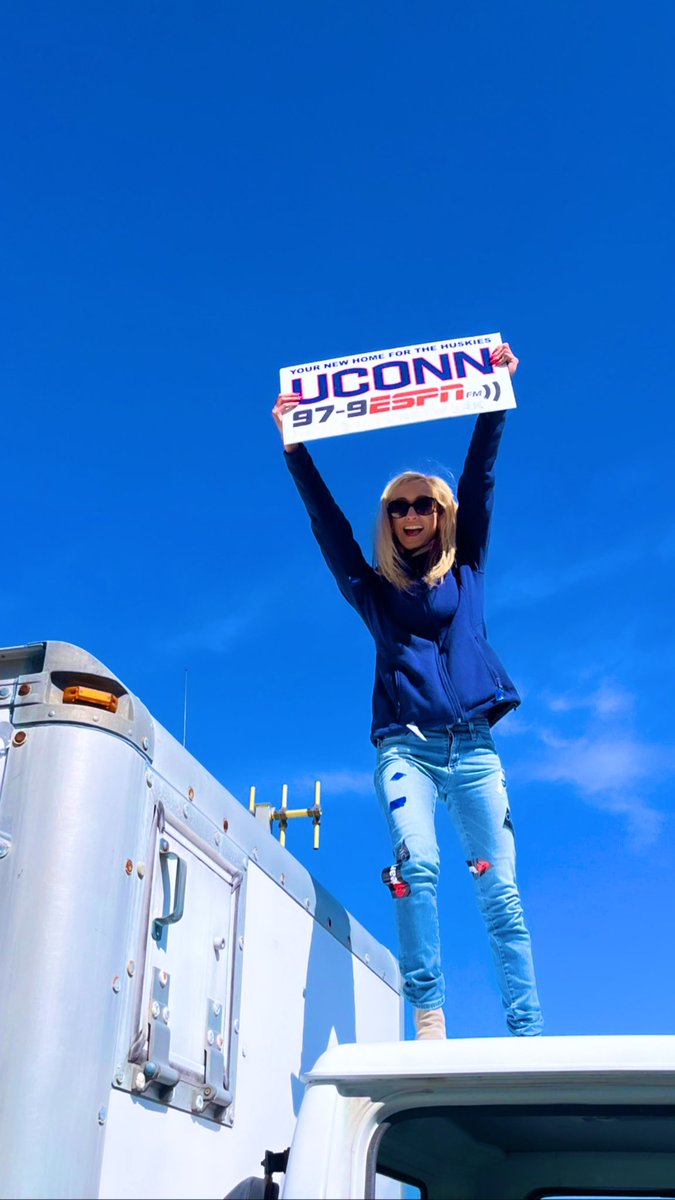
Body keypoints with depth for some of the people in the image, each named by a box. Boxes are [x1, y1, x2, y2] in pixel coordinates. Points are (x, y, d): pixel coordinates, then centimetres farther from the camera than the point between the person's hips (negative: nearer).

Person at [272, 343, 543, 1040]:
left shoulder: (465, 573, 17)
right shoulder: (373, 589, 17)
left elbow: (479, 479, 11)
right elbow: (327, 521, 11)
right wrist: (295, 448, 5)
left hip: (472, 745, 1)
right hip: (406, 746, 0)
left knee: (500, 890, -6)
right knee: (416, 866, -21)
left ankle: (527, 1037, -7)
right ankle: (428, 1019, -21)